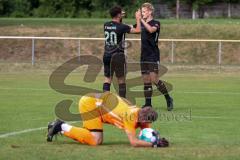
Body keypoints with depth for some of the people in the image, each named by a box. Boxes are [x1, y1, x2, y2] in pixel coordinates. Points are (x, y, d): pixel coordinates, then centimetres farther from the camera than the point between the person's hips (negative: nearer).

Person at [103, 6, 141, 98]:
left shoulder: (106, 25, 4)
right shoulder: (121, 27, -12)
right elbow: (137, 30, -8)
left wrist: (121, 17, 32)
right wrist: (138, 19, 6)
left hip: (107, 55, 5)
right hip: (118, 55, -5)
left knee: (107, 79, 7)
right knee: (121, 80, 4)